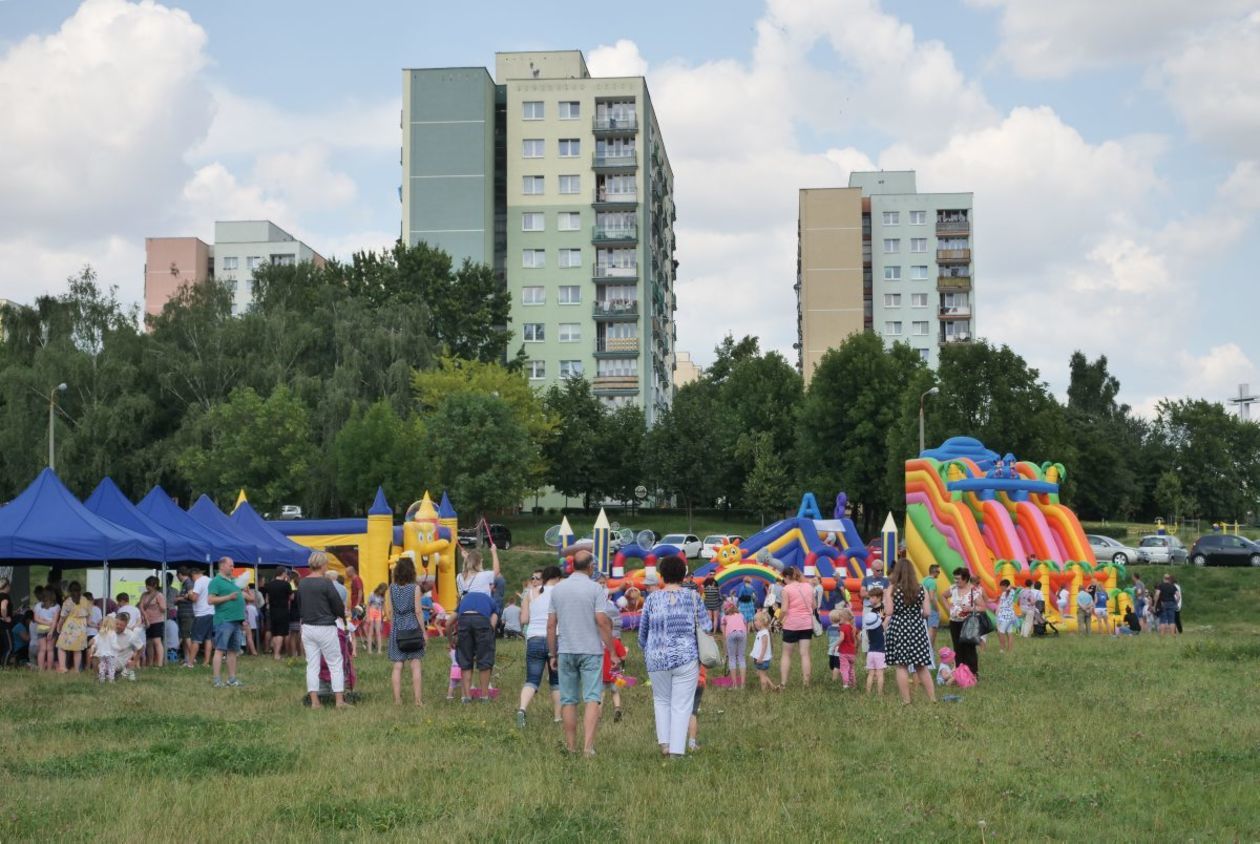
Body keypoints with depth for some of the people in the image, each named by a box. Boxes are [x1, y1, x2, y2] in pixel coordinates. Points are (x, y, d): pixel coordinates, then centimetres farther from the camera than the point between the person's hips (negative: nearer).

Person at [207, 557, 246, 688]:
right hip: (224, 620, -9)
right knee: (220, 649, -8)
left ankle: (232, 679, 14)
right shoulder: (216, 581, -5)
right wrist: (228, 597, -19)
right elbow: (210, 600, -14)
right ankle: (217, 680, -8)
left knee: (233, 650, 10)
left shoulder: (232, 582, 20)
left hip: (236, 620, 9)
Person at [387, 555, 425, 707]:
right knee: (415, 665, 0)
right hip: (413, 627, -3)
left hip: (397, 628, 3)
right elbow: (418, 611, -7)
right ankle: (418, 699, -3)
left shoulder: (391, 588, 1)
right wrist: (423, 631, 0)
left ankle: (397, 699, 3)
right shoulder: (415, 588, -7)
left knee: (397, 666, 4)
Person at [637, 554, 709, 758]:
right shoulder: (693, 597, -2)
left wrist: (646, 652, 26)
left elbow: (642, 632, 10)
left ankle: (664, 742, 10)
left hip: (657, 659, 1)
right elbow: (706, 628, 1)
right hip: (686, 657, -1)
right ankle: (677, 749, 3)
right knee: (681, 705, 5)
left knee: (661, 700, 21)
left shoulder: (652, 599, 1)